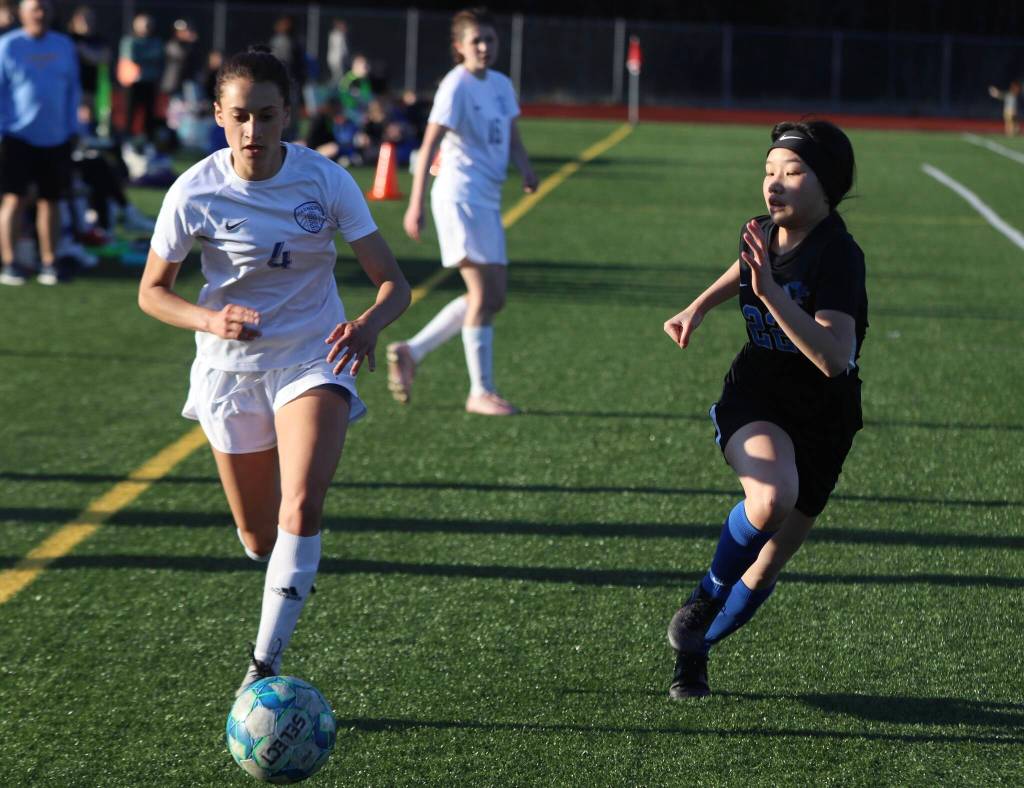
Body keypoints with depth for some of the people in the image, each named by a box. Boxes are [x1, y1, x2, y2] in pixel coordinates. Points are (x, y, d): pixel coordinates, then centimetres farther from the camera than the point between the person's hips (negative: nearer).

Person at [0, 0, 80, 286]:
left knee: (50, 200, 6)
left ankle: (49, 264, 11)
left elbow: (72, 90, 16)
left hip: (56, 138, 4)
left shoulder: (64, 46, 10)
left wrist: (72, 130, 10)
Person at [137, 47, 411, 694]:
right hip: (230, 368, 1)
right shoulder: (196, 192, -13)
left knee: (302, 507, -25)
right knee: (259, 538, 9)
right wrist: (211, 321, -22)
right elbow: (152, 291, -1)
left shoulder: (326, 181, -14)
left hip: (314, 359, -1)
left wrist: (370, 324, -35)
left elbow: (393, 282, -12)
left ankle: (265, 665, -18)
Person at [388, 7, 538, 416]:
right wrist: (416, 204, -20)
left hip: (487, 201, 9)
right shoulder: (457, 86, -10)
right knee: (484, 293, -10)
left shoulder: (501, 84, 13)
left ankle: (410, 352, 18)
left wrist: (526, 169, -2)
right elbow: (429, 146, -14)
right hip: (460, 196, -9)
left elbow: (511, 137, 19)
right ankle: (481, 392, -4)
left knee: (493, 297, 9)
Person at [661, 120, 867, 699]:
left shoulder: (838, 256, -24)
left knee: (767, 566, 8)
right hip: (754, 399, 2)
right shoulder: (761, 234, -6)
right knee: (772, 496, -33)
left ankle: (694, 649, 34)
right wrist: (699, 308, 12)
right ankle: (709, 595, -8)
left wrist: (771, 291, -42)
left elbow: (834, 358, -39)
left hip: (821, 419, -2)